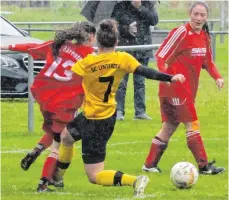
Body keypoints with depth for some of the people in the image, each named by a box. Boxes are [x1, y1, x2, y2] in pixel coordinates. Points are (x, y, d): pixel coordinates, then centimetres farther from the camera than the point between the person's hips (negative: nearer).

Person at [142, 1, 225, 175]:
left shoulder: (204, 36, 10)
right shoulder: (181, 32, -14)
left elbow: (208, 62, 19)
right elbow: (161, 56, -17)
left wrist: (217, 76, 1)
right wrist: (165, 75, -32)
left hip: (189, 88, 8)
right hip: (176, 87, -8)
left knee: (170, 126, 12)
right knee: (192, 123, -9)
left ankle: (150, 164, 18)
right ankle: (204, 165, -7)